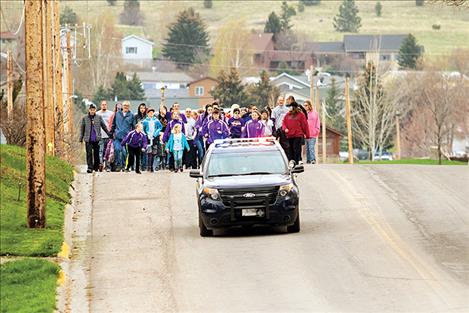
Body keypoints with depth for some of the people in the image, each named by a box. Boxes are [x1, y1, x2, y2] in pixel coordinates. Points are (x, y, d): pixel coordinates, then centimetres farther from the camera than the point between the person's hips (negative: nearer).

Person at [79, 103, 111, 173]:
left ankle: (96, 167, 18)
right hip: (88, 139, -1)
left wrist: (109, 135, 15)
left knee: (96, 154, 6)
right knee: (89, 153, -9)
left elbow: (104, 127, 14)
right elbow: (82, 128, 11)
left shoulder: (99, 118, 6)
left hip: (97, 139, 1)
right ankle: (90, 167, -11)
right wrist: (81, 138, 8)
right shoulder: (84, 118, 5)